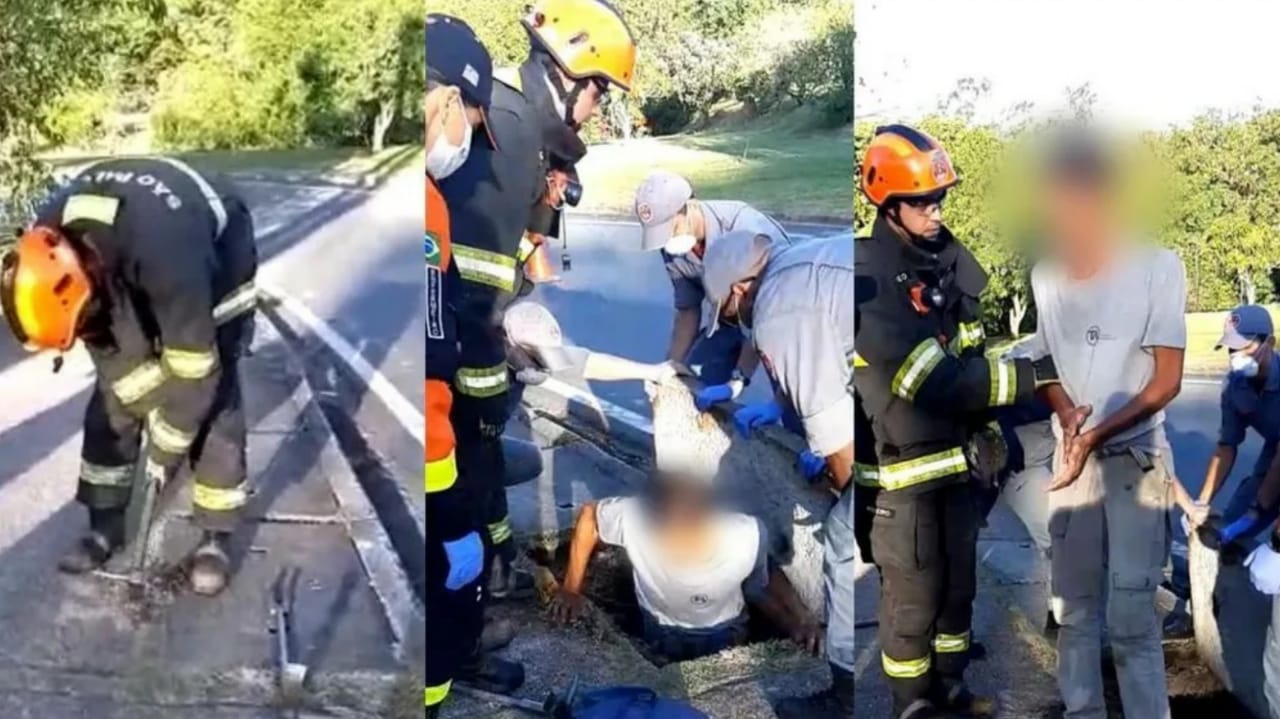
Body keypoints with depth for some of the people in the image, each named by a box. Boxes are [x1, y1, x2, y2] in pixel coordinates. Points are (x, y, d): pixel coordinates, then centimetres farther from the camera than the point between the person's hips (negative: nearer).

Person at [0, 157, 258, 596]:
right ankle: (106, 525, 15)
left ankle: (215, 537, 2)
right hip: (129, 271, 5)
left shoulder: (162, 254, -46)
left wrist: (167, 446, -20)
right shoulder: (55, 237, -28)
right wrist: (152, 411, -13)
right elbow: (102, 337, -13)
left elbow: (194, 369, -34)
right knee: (113, 399, 1)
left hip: (217, 264, -5)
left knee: (211, 398, -11)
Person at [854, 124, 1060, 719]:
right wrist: (1031, 375, -25)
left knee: (958, 584, 19)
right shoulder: (869, 279, -21)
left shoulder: (948, 259, 6)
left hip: (959, 455, 8)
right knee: (913, 597, 4)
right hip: (904, 467, -8)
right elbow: (935, 380, -25)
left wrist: (994, 437, 14)